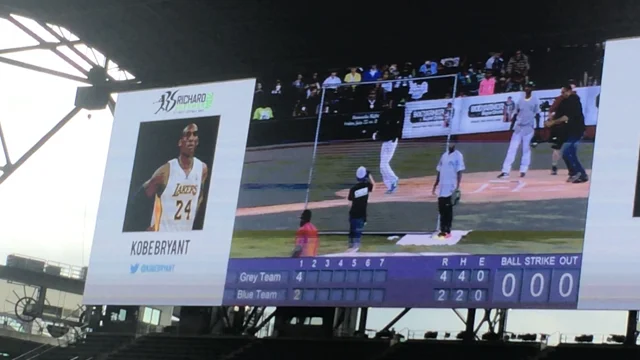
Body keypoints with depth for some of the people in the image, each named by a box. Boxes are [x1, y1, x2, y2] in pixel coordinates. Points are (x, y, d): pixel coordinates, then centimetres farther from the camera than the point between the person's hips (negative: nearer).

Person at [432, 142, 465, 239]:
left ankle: (448, 231, 1)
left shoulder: (458, 156, -6)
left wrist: (457, 187, -19)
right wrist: (435, 185, 15)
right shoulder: (444, 155, 14)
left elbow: (459, 172, -11)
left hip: (451, 188, -6)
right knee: (441, 209, 7)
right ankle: (442, 230, 14)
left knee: (448, 210, -4)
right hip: (442, 188, 6)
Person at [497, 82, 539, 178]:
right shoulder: (520, 100, 8)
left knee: (526, 149, 1)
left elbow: (537, 115, 0)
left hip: (529, 128, -3)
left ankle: (523, 171, 7)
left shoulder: (535, 100, -1)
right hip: (518, 127, 3)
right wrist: (512, 126, 10)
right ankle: (505, 171, -7)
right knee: (512, 148, -3)